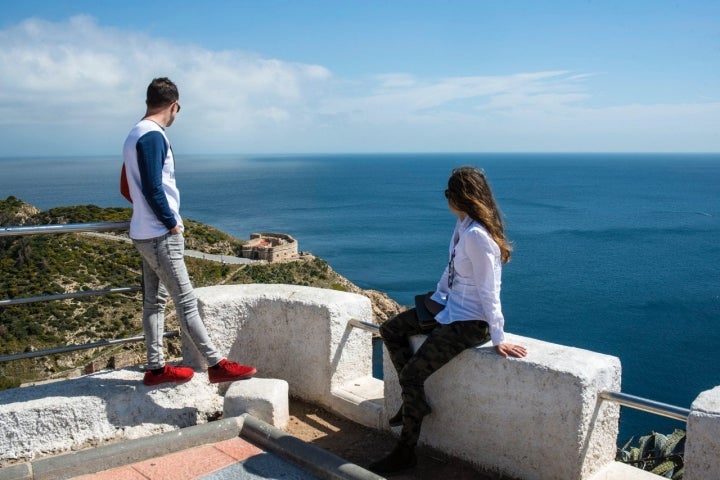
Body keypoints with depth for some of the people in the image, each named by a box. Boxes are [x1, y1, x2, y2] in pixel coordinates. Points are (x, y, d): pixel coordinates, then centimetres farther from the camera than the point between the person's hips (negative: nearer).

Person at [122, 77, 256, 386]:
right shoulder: (153, 136, -16)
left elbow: (126, 188, 20)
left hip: (146, 233, 10)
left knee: (154, 301, 12)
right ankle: (216, 365, -2)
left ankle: (155, 368, 19)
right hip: (160, 235, -10)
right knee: (186, 302, -7)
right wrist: (172, 223, -12)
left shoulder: (136, 135, 15)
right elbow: (153, 189, -23)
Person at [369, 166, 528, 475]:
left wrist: (498, 339, -20)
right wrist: (434, 298, 19)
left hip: (469, 321, -10)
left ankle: (405, 453, 7)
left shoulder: (476, 236, -27)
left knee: (411, 374, -11)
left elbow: (489, 292, -24)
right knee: (390, 330, 14)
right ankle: (414, 400, 20)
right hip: (449, 304, 10)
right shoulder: (463, 225, 2)